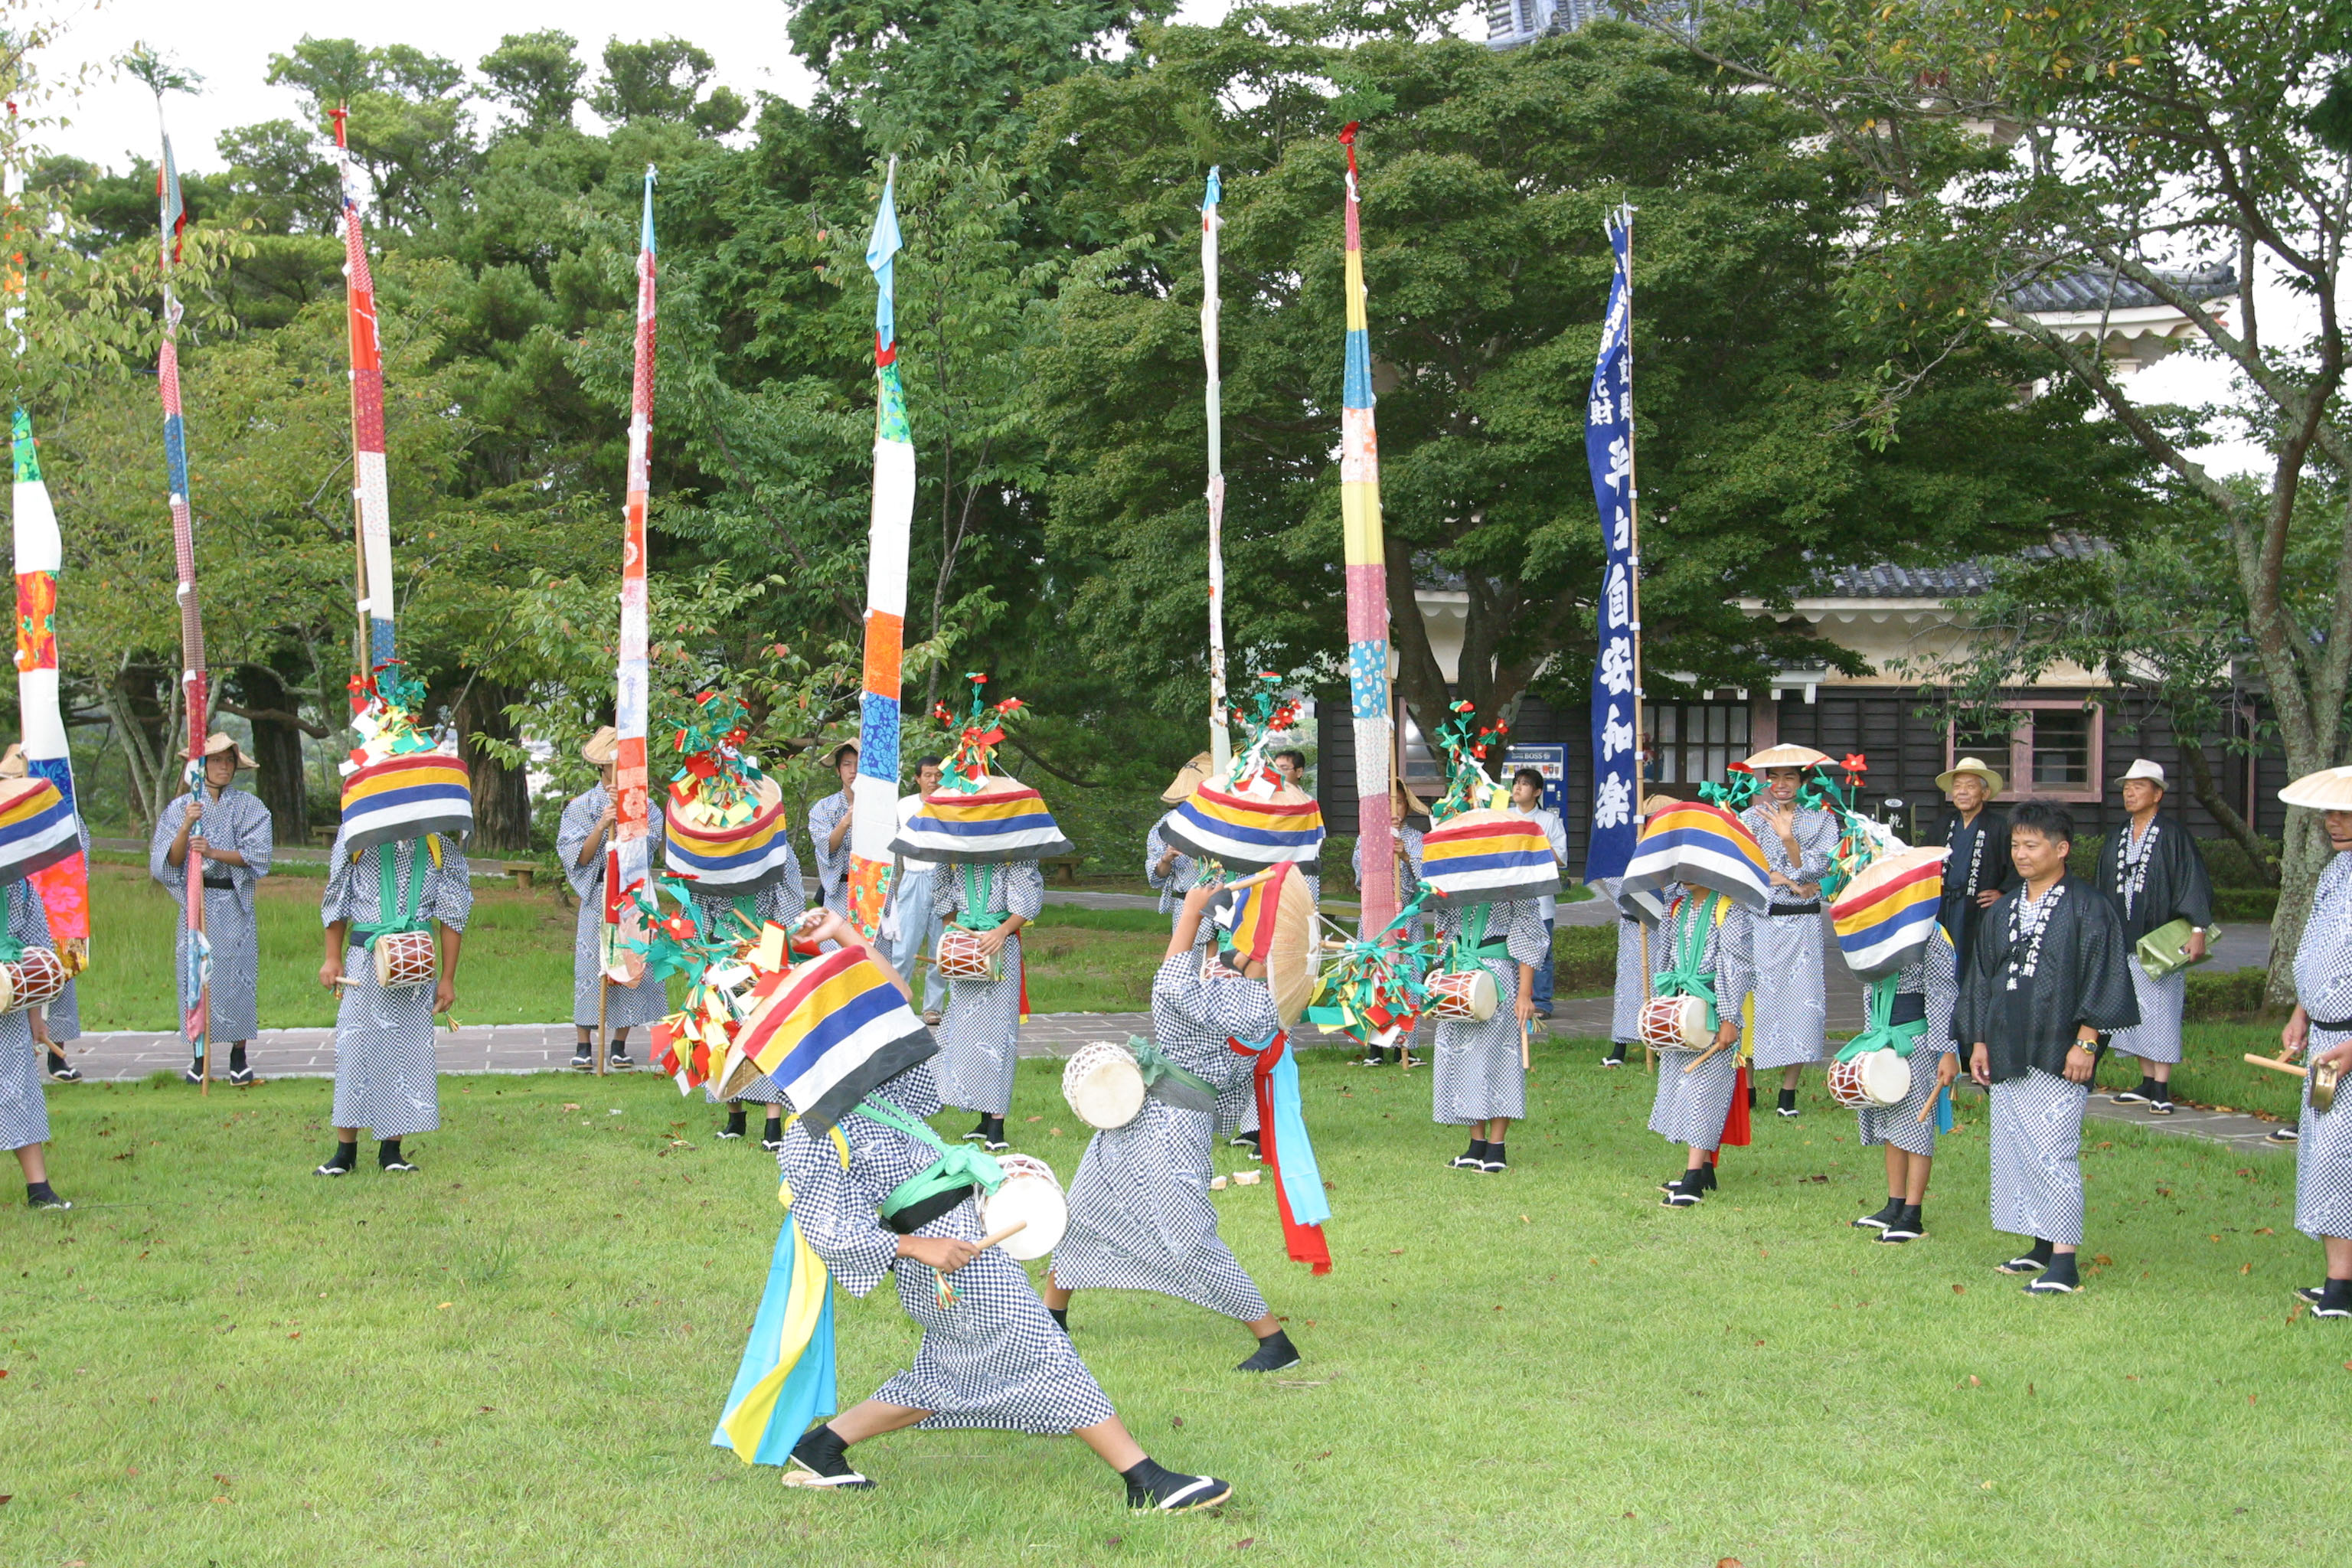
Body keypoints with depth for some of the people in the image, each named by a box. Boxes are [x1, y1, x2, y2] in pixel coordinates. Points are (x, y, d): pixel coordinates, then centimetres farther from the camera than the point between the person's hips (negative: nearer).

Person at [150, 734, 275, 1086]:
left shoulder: (249, 807, 5)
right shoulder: (181, 807, 7)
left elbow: (256, 855, -6)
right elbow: (170, 861, -1)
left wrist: (213, 852, -19)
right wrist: (187, 826, -16)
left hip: (234, 903, -1)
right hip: (195, 900, 1)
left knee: (237, 972, -3)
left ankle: (239, 1056, 4)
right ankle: (199, 1057, 6)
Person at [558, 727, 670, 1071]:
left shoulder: (644, 806, 7)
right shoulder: (581, 806, 4)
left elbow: (646, 845, -7)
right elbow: (579, 857, -4)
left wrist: (626, 813, -14)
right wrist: (601, 825, -16)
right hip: (597, 895, -1)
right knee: (591, 964, -4)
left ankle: (619, 1047, 9)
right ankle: (583, 1046, 3)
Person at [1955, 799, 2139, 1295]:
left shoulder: (2088, 908, -4)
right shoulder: (2003, 910, 14)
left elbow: (2103, 977, -7)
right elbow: (1982, 978, 18)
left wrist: (2086, 1043, -13)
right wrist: (1978, 1041, 13)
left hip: (2058, 1055, -7)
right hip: (2007, 1056, 7)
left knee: (2051, 1153, -10)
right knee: (2014, 1151, 8)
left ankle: (2064, 1262, -7)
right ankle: (2042, 1246, 19)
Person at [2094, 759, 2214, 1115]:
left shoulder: (2173, 835, -5)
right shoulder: (2116, 839, 13)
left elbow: (2193, 882, -10)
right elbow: (2103, 889, 19)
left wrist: (2197, 928, -19)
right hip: (2123, 940, 6)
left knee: (2159, 1010, -7)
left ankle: (2162, 1090, -5)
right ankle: (2147, 1085, 15)